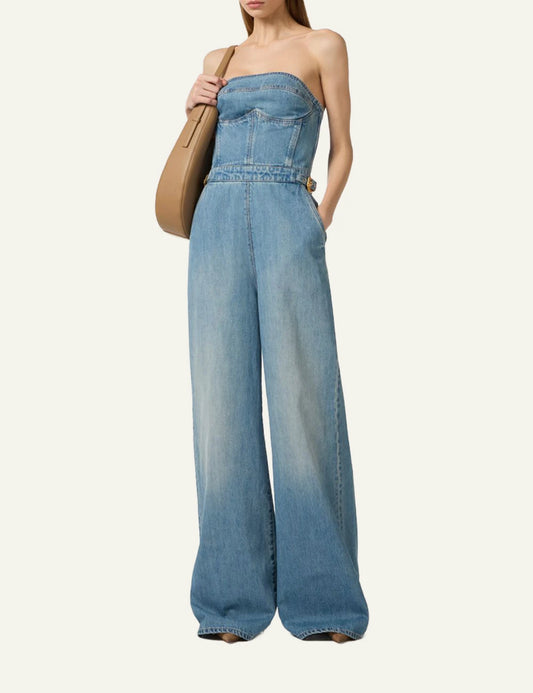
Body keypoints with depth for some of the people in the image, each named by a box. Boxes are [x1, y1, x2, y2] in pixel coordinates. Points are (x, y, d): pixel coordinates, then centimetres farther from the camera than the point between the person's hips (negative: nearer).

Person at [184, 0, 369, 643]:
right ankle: (235, 596, 0)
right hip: (217, 223, 4)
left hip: (287, 221, -3)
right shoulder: (221, 61, 23)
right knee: (223, 397, -4)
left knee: (303, 397, -9)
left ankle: (321, 593, -1)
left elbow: (342, 148, 11)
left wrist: (321, 222, -2)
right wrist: (194, 106, 12)